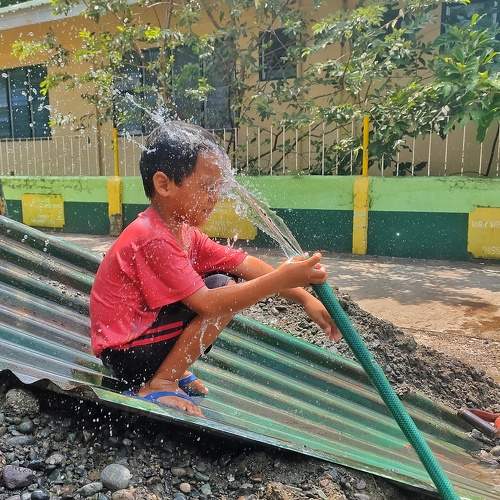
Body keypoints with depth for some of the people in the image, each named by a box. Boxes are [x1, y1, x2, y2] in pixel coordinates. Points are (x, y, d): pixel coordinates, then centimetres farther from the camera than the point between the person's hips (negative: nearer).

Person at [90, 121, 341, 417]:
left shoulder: (184, 230, 4)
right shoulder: (153, 239, -26)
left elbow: (245, 264, -1)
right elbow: (208, 304, -31)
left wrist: (305, 298, -9)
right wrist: (281, 278, -33)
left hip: (145, 331, 9)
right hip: (127, 355, -9)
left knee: (232, 284, 3)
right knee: (223, 288, -20)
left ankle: (175, 369, 7)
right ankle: (158, 384, -11)